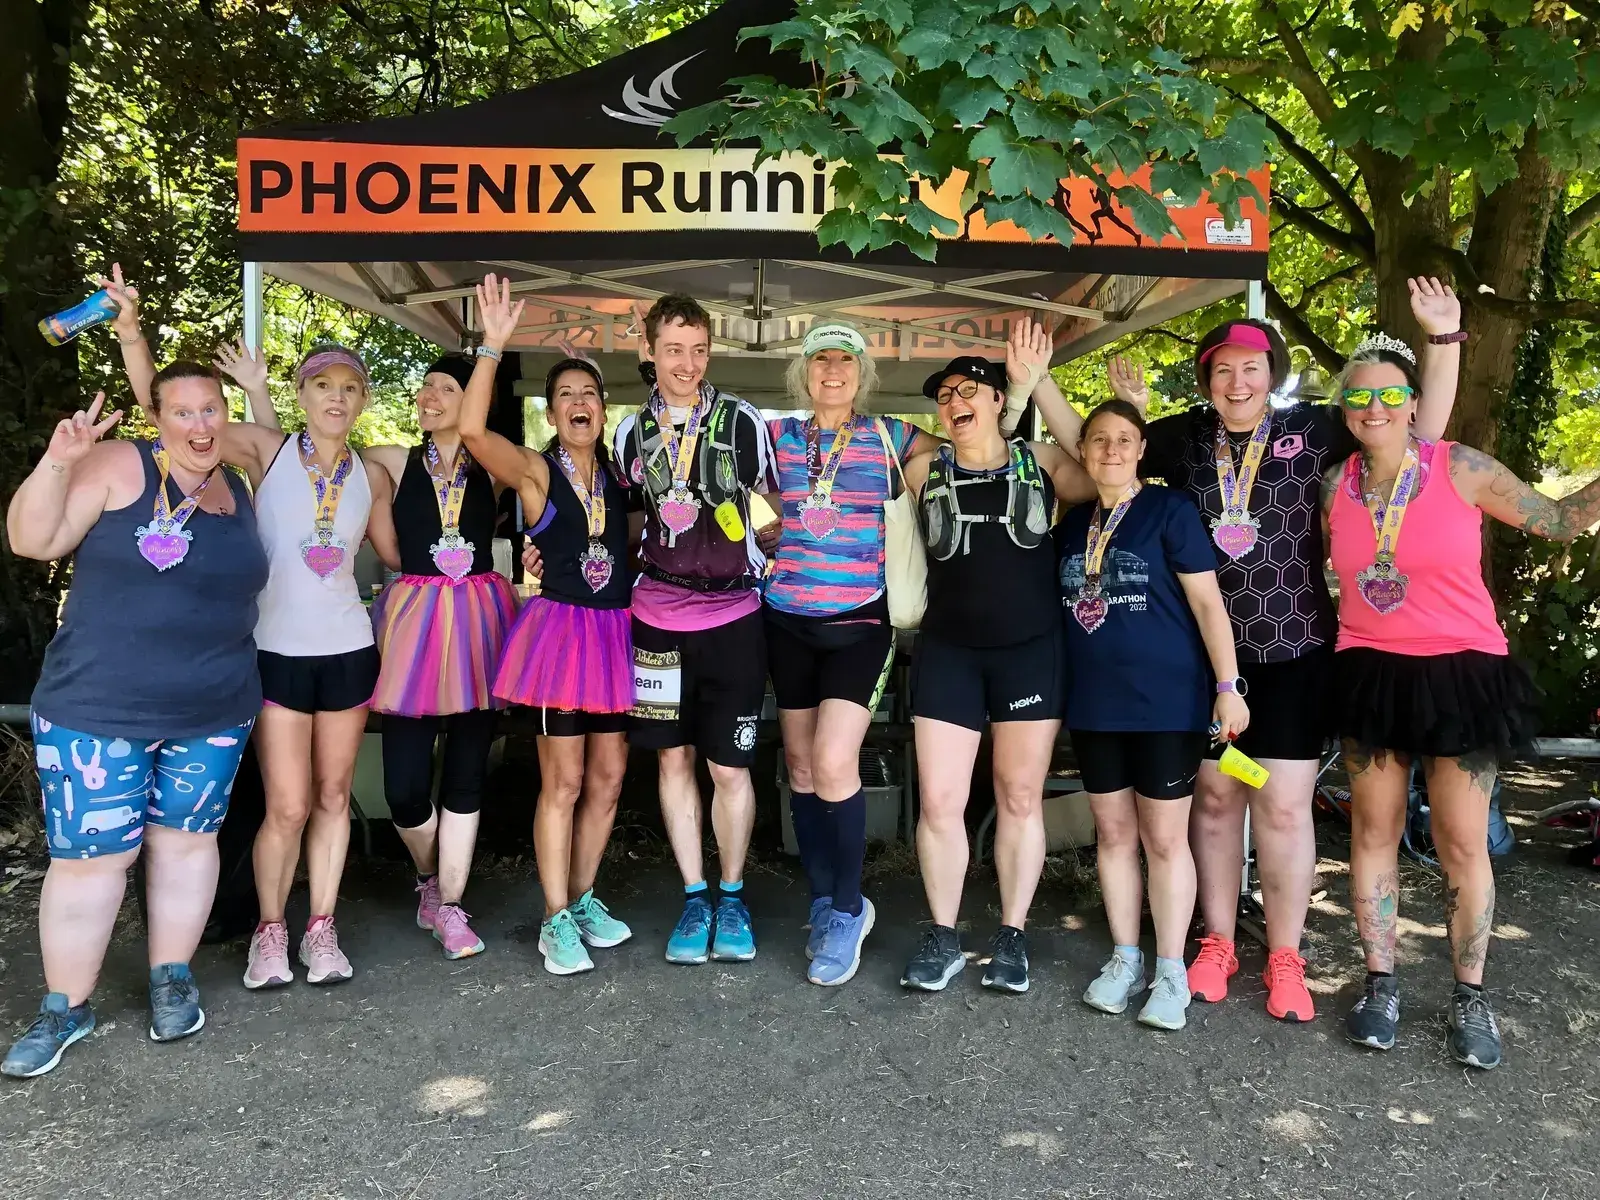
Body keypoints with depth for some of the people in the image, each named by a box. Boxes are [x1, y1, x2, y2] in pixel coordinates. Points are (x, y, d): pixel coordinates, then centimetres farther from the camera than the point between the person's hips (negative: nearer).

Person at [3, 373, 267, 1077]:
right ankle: (65, 1007, 18)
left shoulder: (238, 492, 9)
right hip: (97, 708, -4)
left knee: (186, 840, 11)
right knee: (89, 857, 1)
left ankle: (171, 980, 28)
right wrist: (58, 462, -22)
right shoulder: (119, 466, -6)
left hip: (214, 713, 4)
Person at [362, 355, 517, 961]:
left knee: (465, 772, 5)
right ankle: (430, 879, 27)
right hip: (414, 619, 0)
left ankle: (448, 905, 18)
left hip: (478, 620, 0)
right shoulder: (393, 462, 6)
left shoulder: (493, 467, 7)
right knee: (405, 782, -3)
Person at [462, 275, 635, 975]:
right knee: (562, 781, 0)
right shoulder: (534, 471, -4)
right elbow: (472, 429, -20)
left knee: (608, 776, 11)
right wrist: (493, 345, -26)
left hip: (615, 633, 5)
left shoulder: (618, 476, 10)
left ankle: (582, 899, 27)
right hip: (559, 628, -5)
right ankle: (557, 922, 11)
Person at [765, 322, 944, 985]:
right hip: (789, 619, 3)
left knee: (834, 763, -14)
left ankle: (847, 912, 4)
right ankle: (823, 900, 24)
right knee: (801, 765, 8)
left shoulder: (889, 437, 4)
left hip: (859, 620, -3)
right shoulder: (778, 436, 8)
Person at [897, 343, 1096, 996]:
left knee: (1021, 798, 7)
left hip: (1032, 649, 0)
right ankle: (943, 938, 16)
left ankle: (1012, 936, 21)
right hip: (948, 651, 1)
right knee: (939, 802, -1)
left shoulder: (1043, 462, 4)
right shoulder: (923, 470, 6)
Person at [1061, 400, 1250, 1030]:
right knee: (1114, 833, 11)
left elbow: (1207, 601, -7)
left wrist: (1227, 685, -12)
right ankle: (1125, 958, 24)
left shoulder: (1169, 510, -5)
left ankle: (1170, 970, 15)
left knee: (1164, 839, 3)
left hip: (1167, 701, -5)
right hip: (1094, 703, 5)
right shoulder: (1073, 523, 10)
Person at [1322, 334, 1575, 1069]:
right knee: (1374, 831, 8)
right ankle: (1380, 985, 21)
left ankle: (1470, 999, 19)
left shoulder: (1462, 469, -8)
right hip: (1371, 674, 2)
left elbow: (1556, 522, -1)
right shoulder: (1336, 487, 0)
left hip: (1460, 674, -2)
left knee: (1463, 843, 3)